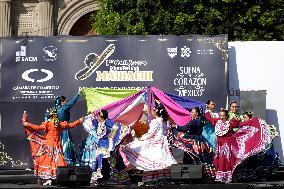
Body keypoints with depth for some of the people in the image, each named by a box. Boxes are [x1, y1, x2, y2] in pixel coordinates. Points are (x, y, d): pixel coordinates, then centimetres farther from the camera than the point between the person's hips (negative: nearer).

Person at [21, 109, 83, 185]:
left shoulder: (47, 124, -7)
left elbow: (38, 127, -15)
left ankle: (48, 179, -8)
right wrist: (79, 121, 30)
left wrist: (27, 124, -10)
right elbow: (71, 125, 15)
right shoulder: (61, 124, 4)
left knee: (48, 160, -1)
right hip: (57, 145, 3)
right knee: (57, 161, 6)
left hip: (48, 144, -3)